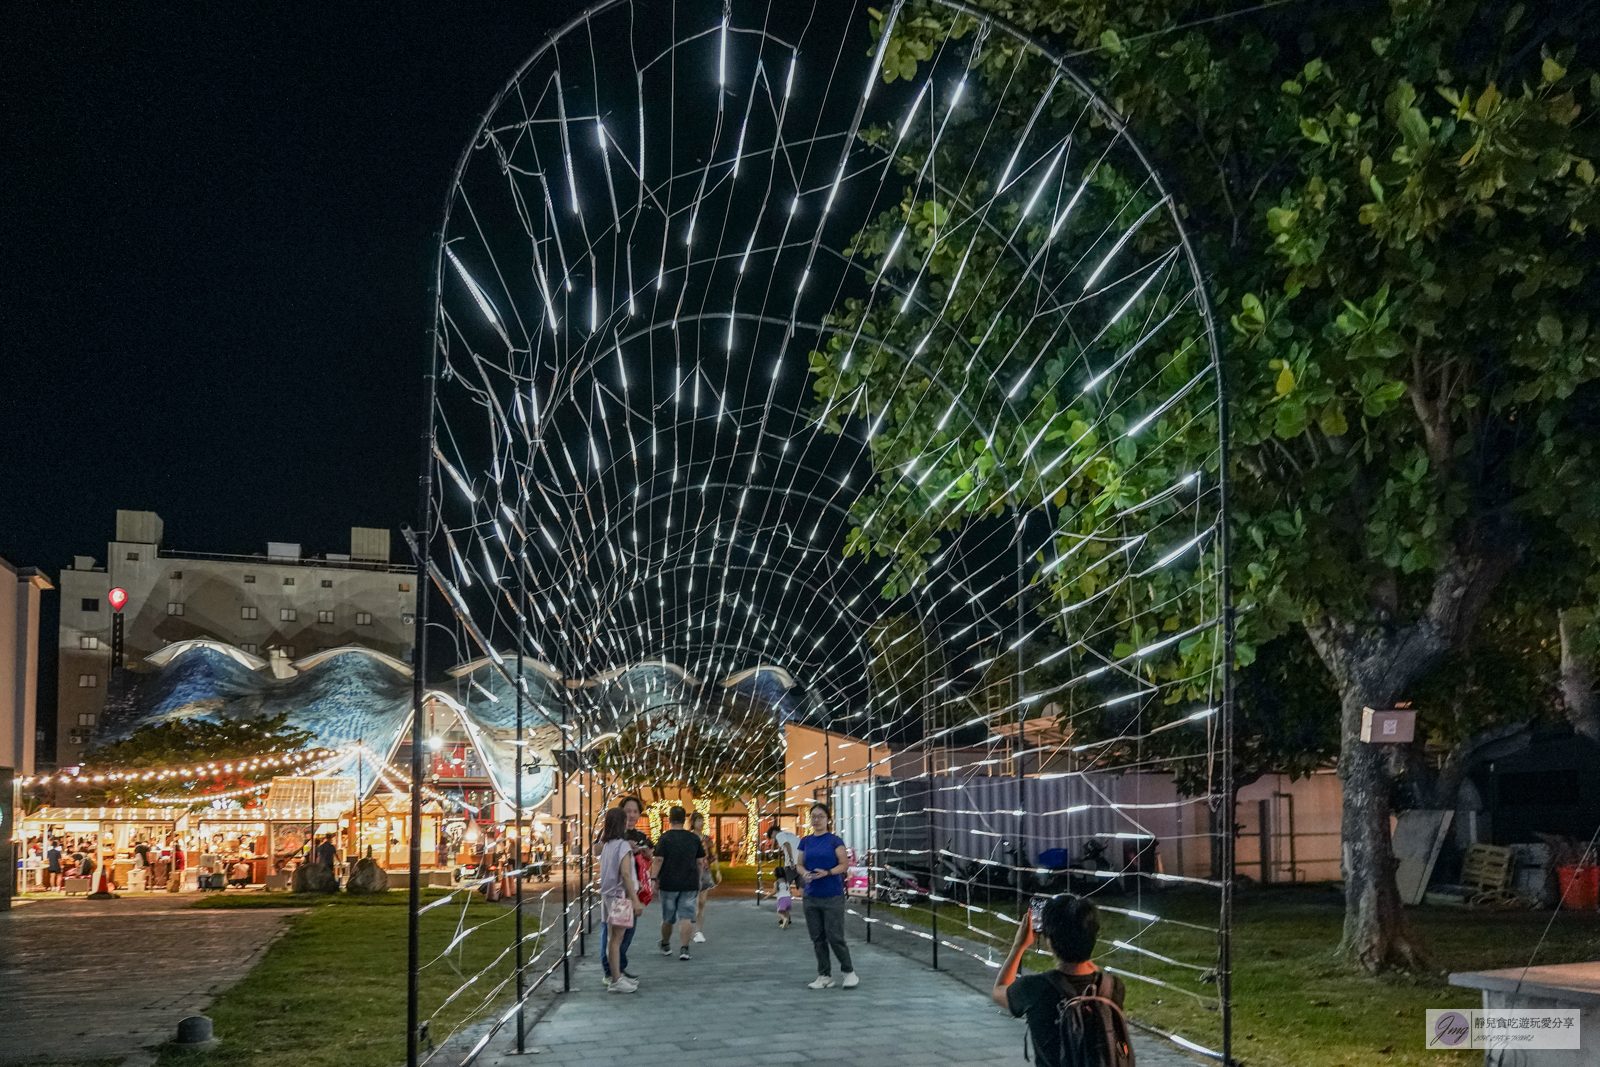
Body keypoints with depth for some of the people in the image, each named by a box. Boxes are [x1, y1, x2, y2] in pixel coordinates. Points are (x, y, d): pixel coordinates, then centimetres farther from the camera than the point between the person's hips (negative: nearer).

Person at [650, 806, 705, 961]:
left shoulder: (665, 838, -6)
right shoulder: (694, 838, 5)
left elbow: (658, 860, -12)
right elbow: (700, 862, 9)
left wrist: (654, 879, -8)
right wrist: (697, 881, 18)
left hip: (668, 883, -1)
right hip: (689, 884, 1)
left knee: (667, 917, 13)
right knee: (686, 916, -1)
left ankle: (665, 946, 30)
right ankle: (684, 948, -13)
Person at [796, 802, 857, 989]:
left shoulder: (835, 840, -3)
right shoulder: (805, 841, 9)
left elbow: (844, 864, -5)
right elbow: (799, 864, 13)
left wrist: (827, 872, -20)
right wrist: (804, 873, -9)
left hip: (833, 896, -5)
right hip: (811, 896, 5)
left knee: (835, 937, -6)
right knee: (817, 938, 7)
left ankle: (849, 972, 12)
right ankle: (824, 976, 17)